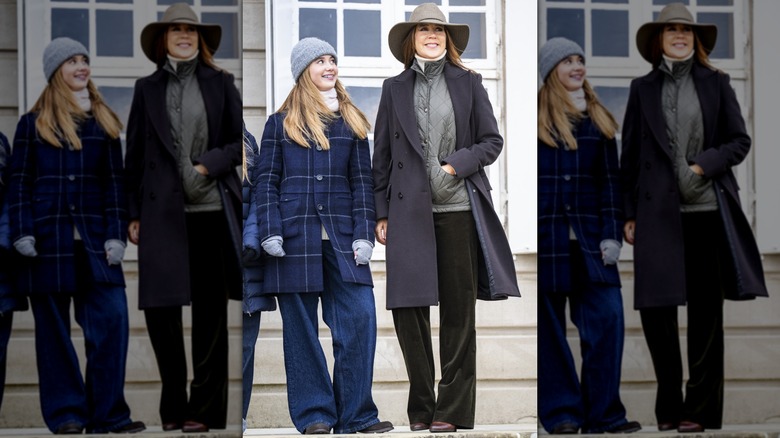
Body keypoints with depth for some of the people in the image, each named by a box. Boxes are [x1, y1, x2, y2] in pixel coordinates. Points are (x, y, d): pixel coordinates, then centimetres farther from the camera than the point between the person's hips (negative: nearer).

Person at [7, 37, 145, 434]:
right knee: (53, 326, 2)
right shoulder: (33, 123, 6)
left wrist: (116, 234, 1)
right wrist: (22, 233, -6)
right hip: (49, 237, -2)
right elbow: (19, 182, 3)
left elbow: (114, 181, 9)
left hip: (93, 237, 2)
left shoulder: (104, 123, 12)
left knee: (111, 319, -7)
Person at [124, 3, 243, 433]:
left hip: (211, 210, -1)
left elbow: (239, 141, 7)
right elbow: (134, 153, 9)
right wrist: (134, 213, 6)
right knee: (159, 308, -2)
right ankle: (172, 408, 11)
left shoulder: (220, 84, 7)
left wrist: (208, 165, -9)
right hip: (162, 212, 1)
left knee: (209, 313, 3)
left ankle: (205, 409, 11)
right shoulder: (147, 88, 9)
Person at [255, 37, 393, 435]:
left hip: (341, 236, 2)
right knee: (301, 327, 1)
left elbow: (362, 181, 10)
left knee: (359, 319, -8)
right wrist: (270, 233, -6)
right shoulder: (281, 123, 8)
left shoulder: (352, 122, 13)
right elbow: (267, 181, 5)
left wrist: (364, 234, 0)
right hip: (296, 235, -1)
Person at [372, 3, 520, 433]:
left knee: (458, 310, 2)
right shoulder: (395, 88, 10)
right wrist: (381, 212, 6)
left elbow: (492, 141, 8)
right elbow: (382, 154, 10)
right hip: (409, 210, 1)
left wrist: (456, 165, -8)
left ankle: (453, 409, 9)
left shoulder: (468, 83, 8)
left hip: (457, 208, 0)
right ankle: (420, 408, 10)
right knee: (407, 308, -2)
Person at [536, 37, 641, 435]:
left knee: (606, 319, -5)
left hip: (589, 236, 3)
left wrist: (611, 234, 1)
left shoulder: (598, 119, 12)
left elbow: (610, 180, 10)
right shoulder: (536, 116, 1)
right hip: (546, 234, -3)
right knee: (549, 325, 3)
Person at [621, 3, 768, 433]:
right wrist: (629, 213, 5)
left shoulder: (715, 83, 7)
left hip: (706, 210, 0)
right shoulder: (643, 88, 8)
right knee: (655, 307, -1)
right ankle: (668, 408, 14)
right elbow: (630, 153, 9)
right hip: (658, 210, 0)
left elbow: (740, 141, 7)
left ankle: (700, 409, 11)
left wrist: (703, 165, -10)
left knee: (705, 311, 3)